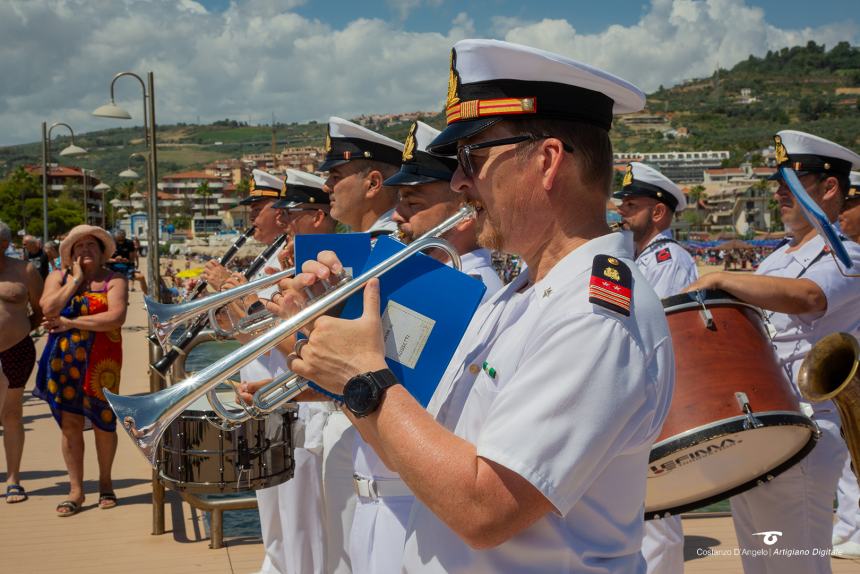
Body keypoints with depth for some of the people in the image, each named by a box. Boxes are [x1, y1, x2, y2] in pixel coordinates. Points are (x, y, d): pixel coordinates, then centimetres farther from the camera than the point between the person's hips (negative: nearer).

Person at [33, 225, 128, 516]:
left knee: (103, 422, 5)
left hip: (101, 362, -2)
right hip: (63, 361, 2)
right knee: (70, 423, 4)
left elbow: (116, 317, -17)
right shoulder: (58, 277, 8)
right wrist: (76, 279, -8)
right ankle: (76, 490, 13)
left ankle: (105, 482, 24)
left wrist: (69, 323, -15)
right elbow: (49, 308, -10)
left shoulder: (114, 280, -1)